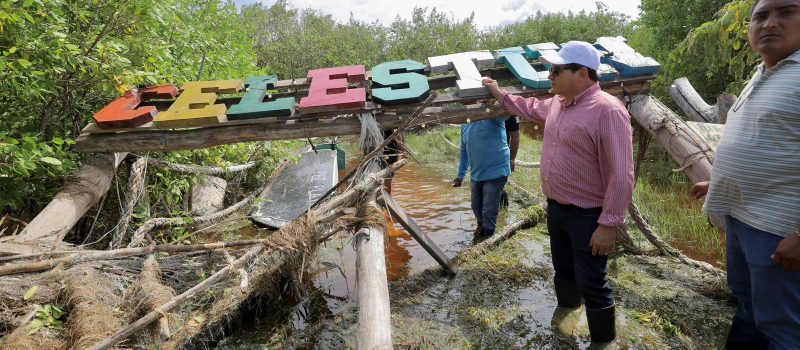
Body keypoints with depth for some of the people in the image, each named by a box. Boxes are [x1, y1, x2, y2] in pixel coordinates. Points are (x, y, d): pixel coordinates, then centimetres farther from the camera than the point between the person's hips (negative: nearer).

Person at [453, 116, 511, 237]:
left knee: (489, 212, 0)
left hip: (495, 173, -7)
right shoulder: (465, 124, 9)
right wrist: (460, 175, 19)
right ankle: (481, 226, 48)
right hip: (475, 175, 7)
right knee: (477, 208, 22)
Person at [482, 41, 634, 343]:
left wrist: (609, 224, -25)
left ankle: (603, 339, 25)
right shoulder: (557, 103, 4)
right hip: (556, 208, 8)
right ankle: (566, 310, 49)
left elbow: (621, 174, -25)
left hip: (588, 216, -8)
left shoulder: (607, 110, -23)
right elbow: (532, 108, 29)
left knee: (591, 283, 3)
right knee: (563, 270, 26)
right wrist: (500, 94, 27)